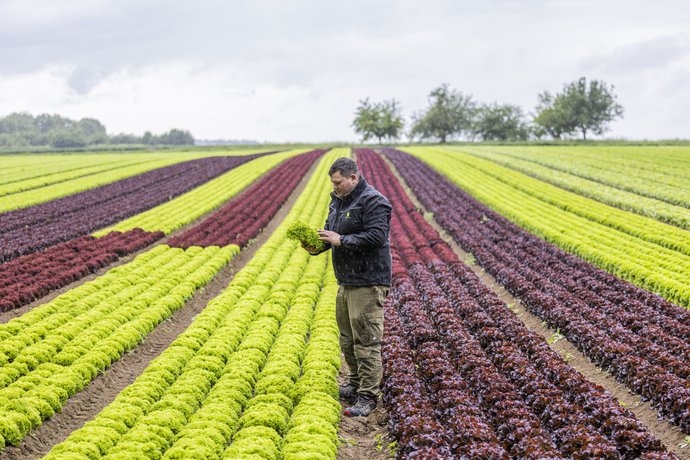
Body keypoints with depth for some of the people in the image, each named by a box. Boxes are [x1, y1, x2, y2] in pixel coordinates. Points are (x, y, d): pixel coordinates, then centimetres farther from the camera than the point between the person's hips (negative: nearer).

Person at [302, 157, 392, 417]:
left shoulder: (373, 202, -15)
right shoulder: (338, 201, 16)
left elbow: (376, 236, -24)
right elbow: (330, 231, 18)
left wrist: (341, 240, -23)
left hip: (368, 283, -10)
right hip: (346, 280, 10)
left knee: (366, 339, -8)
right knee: (347, 337, 17)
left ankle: (368, 397, -3)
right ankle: (355, 383, 32)